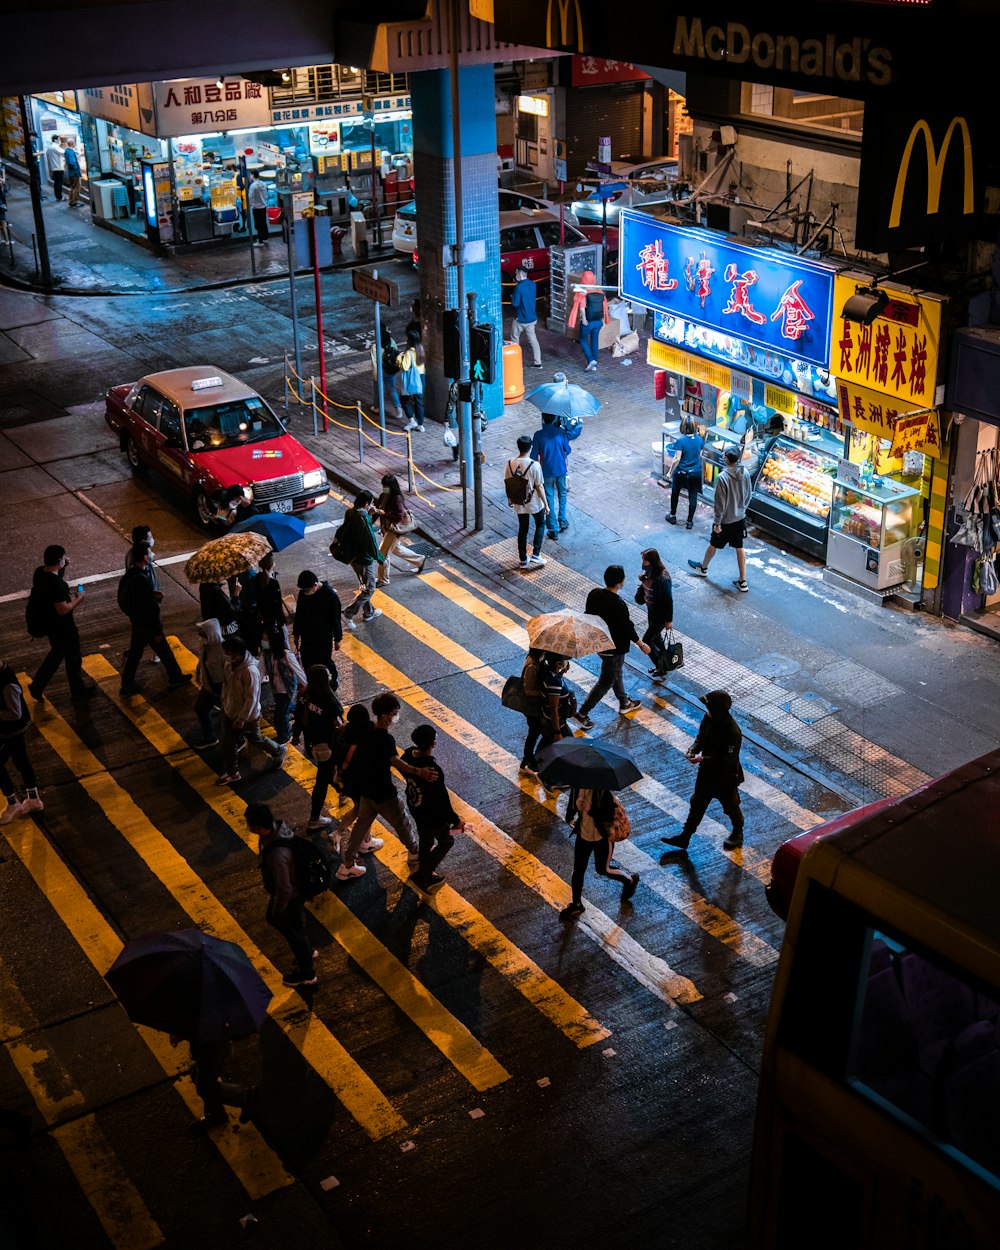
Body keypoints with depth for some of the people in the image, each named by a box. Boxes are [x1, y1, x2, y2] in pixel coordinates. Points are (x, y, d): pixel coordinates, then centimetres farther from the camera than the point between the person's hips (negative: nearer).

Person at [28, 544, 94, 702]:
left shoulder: (40, 572, -6)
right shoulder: (55, 583, -34)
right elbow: (63, 609, -29)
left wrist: (64, 569, -1)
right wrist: (78, 599, -15)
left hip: (49, 624, 8)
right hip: (63, 628, -8)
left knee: (57, 653, 29)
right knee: (73, 658, 15)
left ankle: (37, 685, 32)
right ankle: (79, 690, 34)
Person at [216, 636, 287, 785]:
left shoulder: (250, 672, -35)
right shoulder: (228, 664, -11)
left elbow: (251, 699, -28)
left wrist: (241, 719, -22)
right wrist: (224, 702, 16)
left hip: (247, 717, -6)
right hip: (229, 712, 7)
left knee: (256, 739, 17)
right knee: (227, 743, 15)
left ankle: (279, 752, 44)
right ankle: (231, 772, 34)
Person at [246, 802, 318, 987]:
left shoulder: (277, 855, -44)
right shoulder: (276, 826, -18)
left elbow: (284, 889, -30)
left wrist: (277, 910, -12)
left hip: (290, 897, -8)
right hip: (295, 886, 8)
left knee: (293, 931, 18)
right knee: (273, 919, 33)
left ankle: (307, 974, 45)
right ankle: (307, 951, 56)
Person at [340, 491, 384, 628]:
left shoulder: (351, 514, -3)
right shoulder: (363, 519, -30)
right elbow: (371, 542, -25)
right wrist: (380, 559, -15)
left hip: (353, 557, 9)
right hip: (364, 559, -9)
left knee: (364, 586, 25)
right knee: (368, 589, 6)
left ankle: (368, 613, 41)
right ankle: (348, 614, 4)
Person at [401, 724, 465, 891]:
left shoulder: (409, 754, -17)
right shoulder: (433, 771, -40)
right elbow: (443, 800, -28)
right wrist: (456, 820, -13)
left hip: (415, 808, 7)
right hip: (433, 816, -7)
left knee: (425, 842, 29)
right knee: (446, 842, 21)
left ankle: (424, 874, 48)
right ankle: (423, 876, 25)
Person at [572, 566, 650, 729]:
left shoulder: (594, 593, -10)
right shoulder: (618, 605, -32)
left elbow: (588, 614, 4)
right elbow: (627, 628, -21)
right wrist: (642, 645, -6)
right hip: (613, 649, -8)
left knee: (616, 674, 28)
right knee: (606, 682, 8)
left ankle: (624, 703, 47)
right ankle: (583, 713, 13)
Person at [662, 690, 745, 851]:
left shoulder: (733, 732, -35)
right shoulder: (708, 718, -13)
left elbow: (727, 761, -31)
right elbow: (701, 738, 4)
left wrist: (703, 759, -32)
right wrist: (693, 749, -17)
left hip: (726, 777, -7)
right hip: (707, 772, 7)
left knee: (731, 807, 19)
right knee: (697, 803, 19)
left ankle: (738, 834, 46)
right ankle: (684, 837, 33)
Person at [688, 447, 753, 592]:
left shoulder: (722, 478, -26)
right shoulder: (745, 474, -7)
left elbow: (720, 504, -21)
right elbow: (748, 496, 5)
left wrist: (717, 523, -12)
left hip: (726, 520, -5)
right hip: (740, 518, 5)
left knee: (713, 545, 19)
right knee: (739, 548, 13)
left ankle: (703, 568, 44)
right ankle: (742, 582, 15)